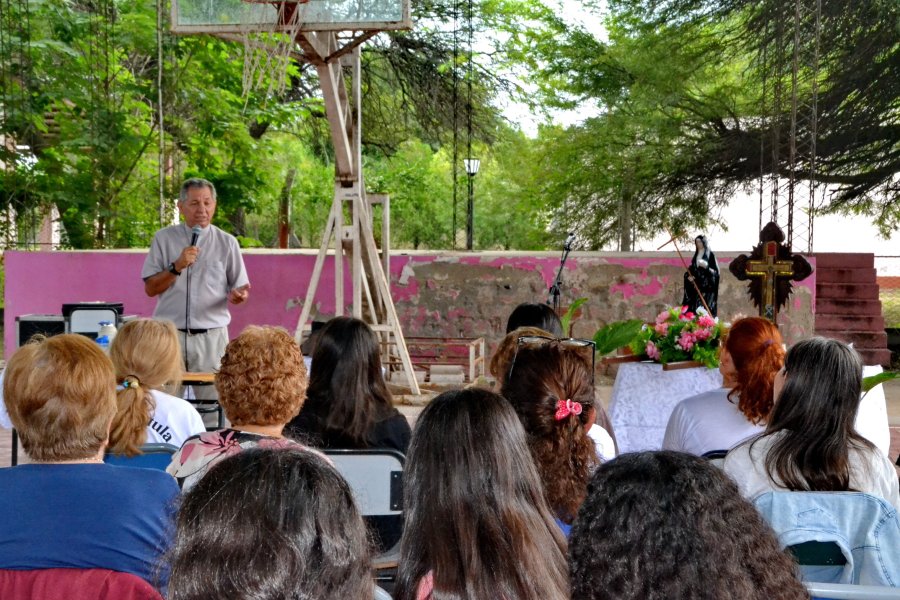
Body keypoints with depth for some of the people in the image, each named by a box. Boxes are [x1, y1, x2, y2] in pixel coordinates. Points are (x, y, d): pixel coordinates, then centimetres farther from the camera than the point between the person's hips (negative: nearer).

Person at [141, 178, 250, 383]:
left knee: (212, 397, -2)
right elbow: (150, 288, 3)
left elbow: (239, 288, 6)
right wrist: (177, 267, -13)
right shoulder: (164, 238, 6)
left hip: (211, 337, 0)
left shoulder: (227, 242, 6)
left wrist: (238, 295, -17)